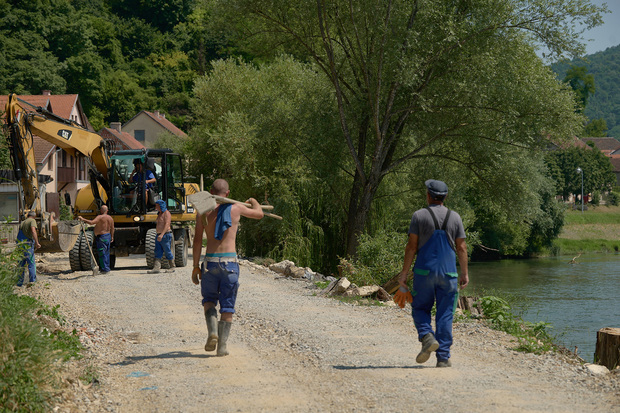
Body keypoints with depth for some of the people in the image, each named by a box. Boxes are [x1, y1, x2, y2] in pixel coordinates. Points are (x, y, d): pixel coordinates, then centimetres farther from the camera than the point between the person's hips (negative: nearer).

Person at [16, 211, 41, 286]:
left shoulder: (22, 222, 19)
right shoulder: (32, 221, -4)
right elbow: (33, 231, -20)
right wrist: (37, 243, -25)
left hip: (19, 244, 7)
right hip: (28, 245, -7)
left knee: (21, 264, 13)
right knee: (31, 264, -1)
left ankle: (19, 282, 14)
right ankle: (32, 281, -1)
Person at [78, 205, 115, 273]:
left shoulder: (100, 217, -16)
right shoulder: (110, 218, 7)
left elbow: (91, 222, -30)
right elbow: (112, 228, 12)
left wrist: (83, 219, -26)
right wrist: (112, 237, 24)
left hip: (101, 237, -8)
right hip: (108, 236, 8)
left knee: (102, 253, -3)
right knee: (106, 253, 16)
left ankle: (104, 269, -3)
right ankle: (107, 267, 23)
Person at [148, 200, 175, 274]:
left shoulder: (166, 213, -10)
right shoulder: (159, 214, 18)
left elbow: (167, 224, -21)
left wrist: (162, 234, -30)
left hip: (165, 235, -9)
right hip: (159, 236, 9)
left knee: (168, 252, -2)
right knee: (158, 253, -3)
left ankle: (172, 267, 9)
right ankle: (156, 268, -11)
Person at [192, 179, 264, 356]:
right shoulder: (236, 208, 4)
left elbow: (197, 240, -1)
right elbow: (259, 214, 22)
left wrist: (196, 267, 5)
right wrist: (254, 201, 45)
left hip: (210, 262, 0)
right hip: (230, 262, 0)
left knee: (209, 299, 19)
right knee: (227, 306, 8)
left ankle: (212, 331, -5)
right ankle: (222, 345, 4)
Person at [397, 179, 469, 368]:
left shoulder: (419, 215, 0)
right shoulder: (454, 217, 7)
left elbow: (412, 246, -4)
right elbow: (462, 248, 5)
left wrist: (404, 272, 0)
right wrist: (465, 274, 12)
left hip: (424, 271, -2)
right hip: (448, 273, 2)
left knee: (420, 308, 12)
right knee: (445, 315, 4)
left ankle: (427, 336, -15)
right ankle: (443, 357, 1)